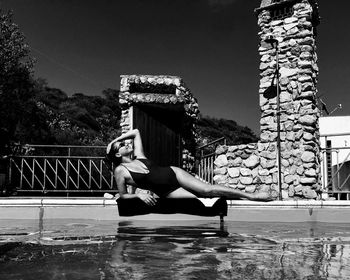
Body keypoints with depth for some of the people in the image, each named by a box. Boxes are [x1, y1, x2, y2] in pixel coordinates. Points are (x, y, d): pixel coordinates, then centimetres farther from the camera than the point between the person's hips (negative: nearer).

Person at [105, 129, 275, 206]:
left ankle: (251, 196, -8)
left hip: (172, 173, 4)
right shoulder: (120, 171, -6)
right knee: (200, 197, -20)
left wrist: (116, 139, 16)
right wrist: (138, 194, -17)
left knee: (207, 190, -11)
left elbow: (136, 132, 18)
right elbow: (123, 195, 0)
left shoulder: (138, 156, 8)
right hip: (166, 193, -4)